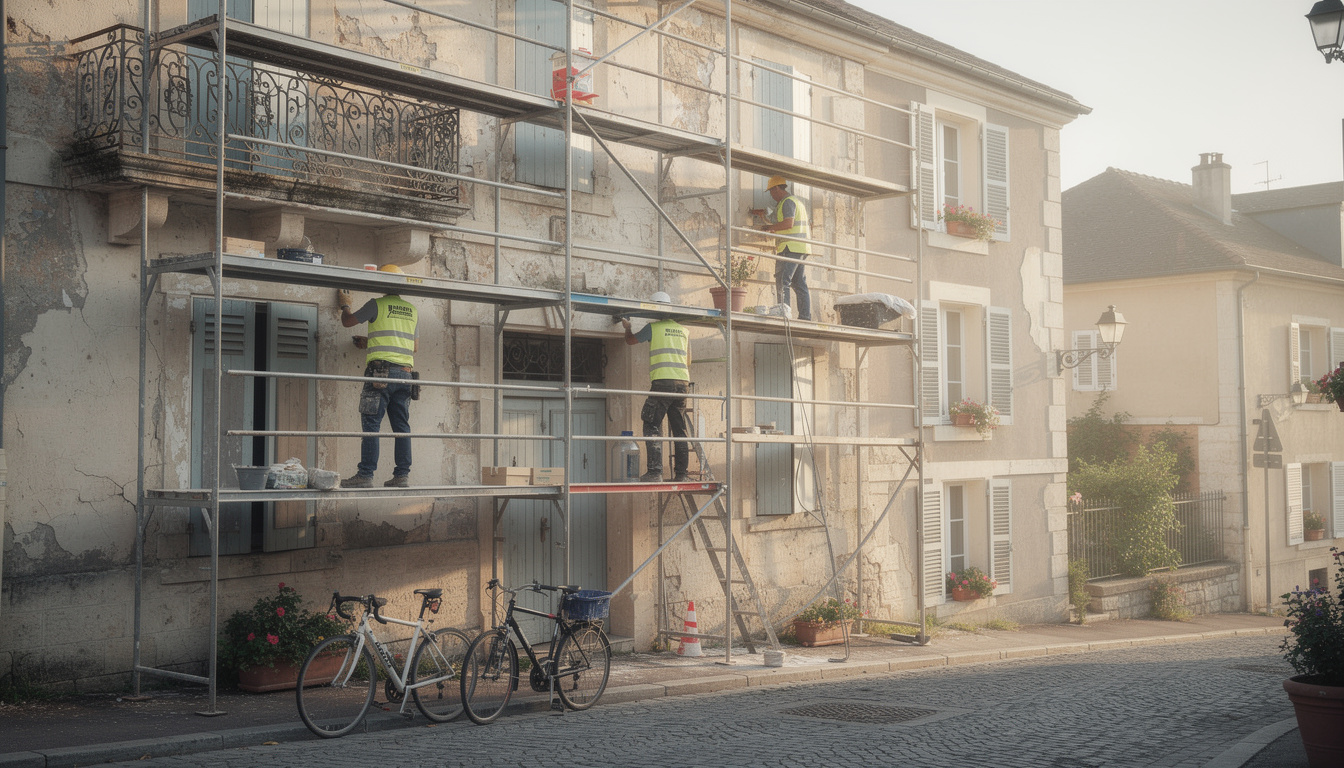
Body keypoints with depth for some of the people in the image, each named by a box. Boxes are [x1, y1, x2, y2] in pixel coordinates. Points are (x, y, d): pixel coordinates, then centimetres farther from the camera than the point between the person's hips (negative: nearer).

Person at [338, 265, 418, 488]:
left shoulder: (377, 304, -1)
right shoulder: (412, 311, 16)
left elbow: (347, 321, 8)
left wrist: (345, 305, 31)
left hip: (381, 369, -5)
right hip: (405, 373, 6)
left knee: (371, 424, -5)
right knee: (401, 425, 7)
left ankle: (366, 475, -8)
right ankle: (402, 474, 5)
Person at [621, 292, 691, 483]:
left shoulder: (654, 327, 2)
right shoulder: (683, 330, 17)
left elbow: (630, 340, 18)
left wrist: (627, 327, 37)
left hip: (662, 382, -5)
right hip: (683, 383, 5)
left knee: (652, 427, -4)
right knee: (679, 429, 9)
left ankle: (654, 472, -13)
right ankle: (681, 473, 8)